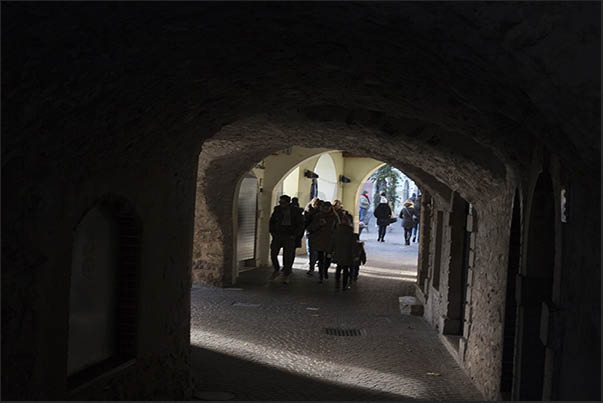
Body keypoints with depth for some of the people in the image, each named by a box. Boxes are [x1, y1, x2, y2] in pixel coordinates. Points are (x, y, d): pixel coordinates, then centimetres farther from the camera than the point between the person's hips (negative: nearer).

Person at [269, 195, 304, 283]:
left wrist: (295, 235, -8)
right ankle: (276, 270, 17)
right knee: (273, 253, -6)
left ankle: (286, 276, 10)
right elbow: (272, 222, 15)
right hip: (278, 235, 3)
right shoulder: (277, 210, 2)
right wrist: (272, 232, 5)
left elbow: (300, 224, -1)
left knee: (288, 256, -4)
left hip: (290, 236, -3)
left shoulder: (295, 211, -6)